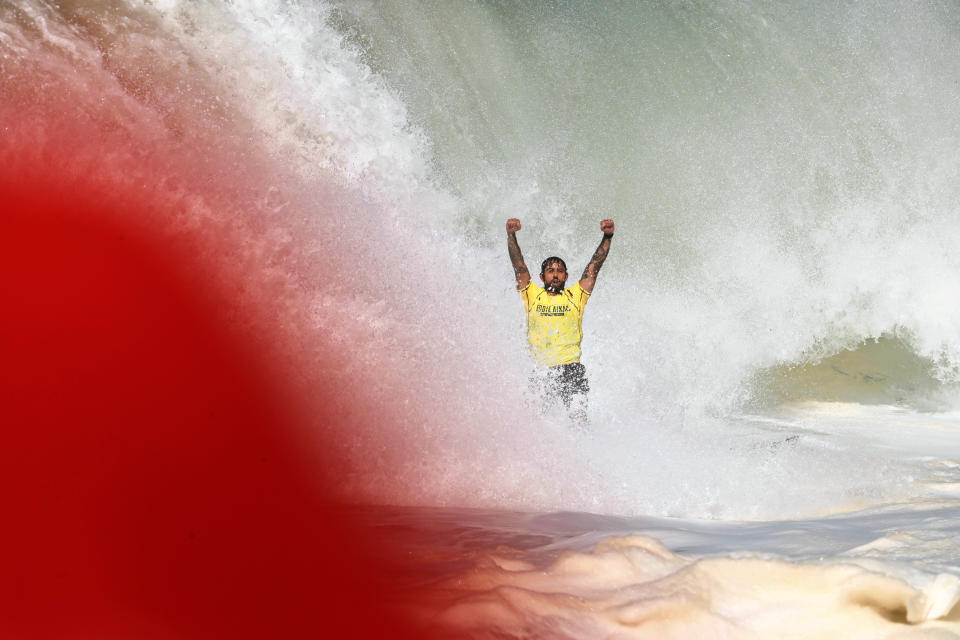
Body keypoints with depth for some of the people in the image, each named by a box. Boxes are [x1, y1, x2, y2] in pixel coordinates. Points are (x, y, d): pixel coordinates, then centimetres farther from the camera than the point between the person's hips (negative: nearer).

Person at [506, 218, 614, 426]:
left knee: (579, 417, -15)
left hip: (571, 368, 0)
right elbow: (519, 265, 3)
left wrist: (607, 237, -1)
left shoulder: (575, 296, 12)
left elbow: (594, 267, 8)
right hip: (540, 370, 0)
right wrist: (511, 236, -9)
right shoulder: (533, 295, 10)